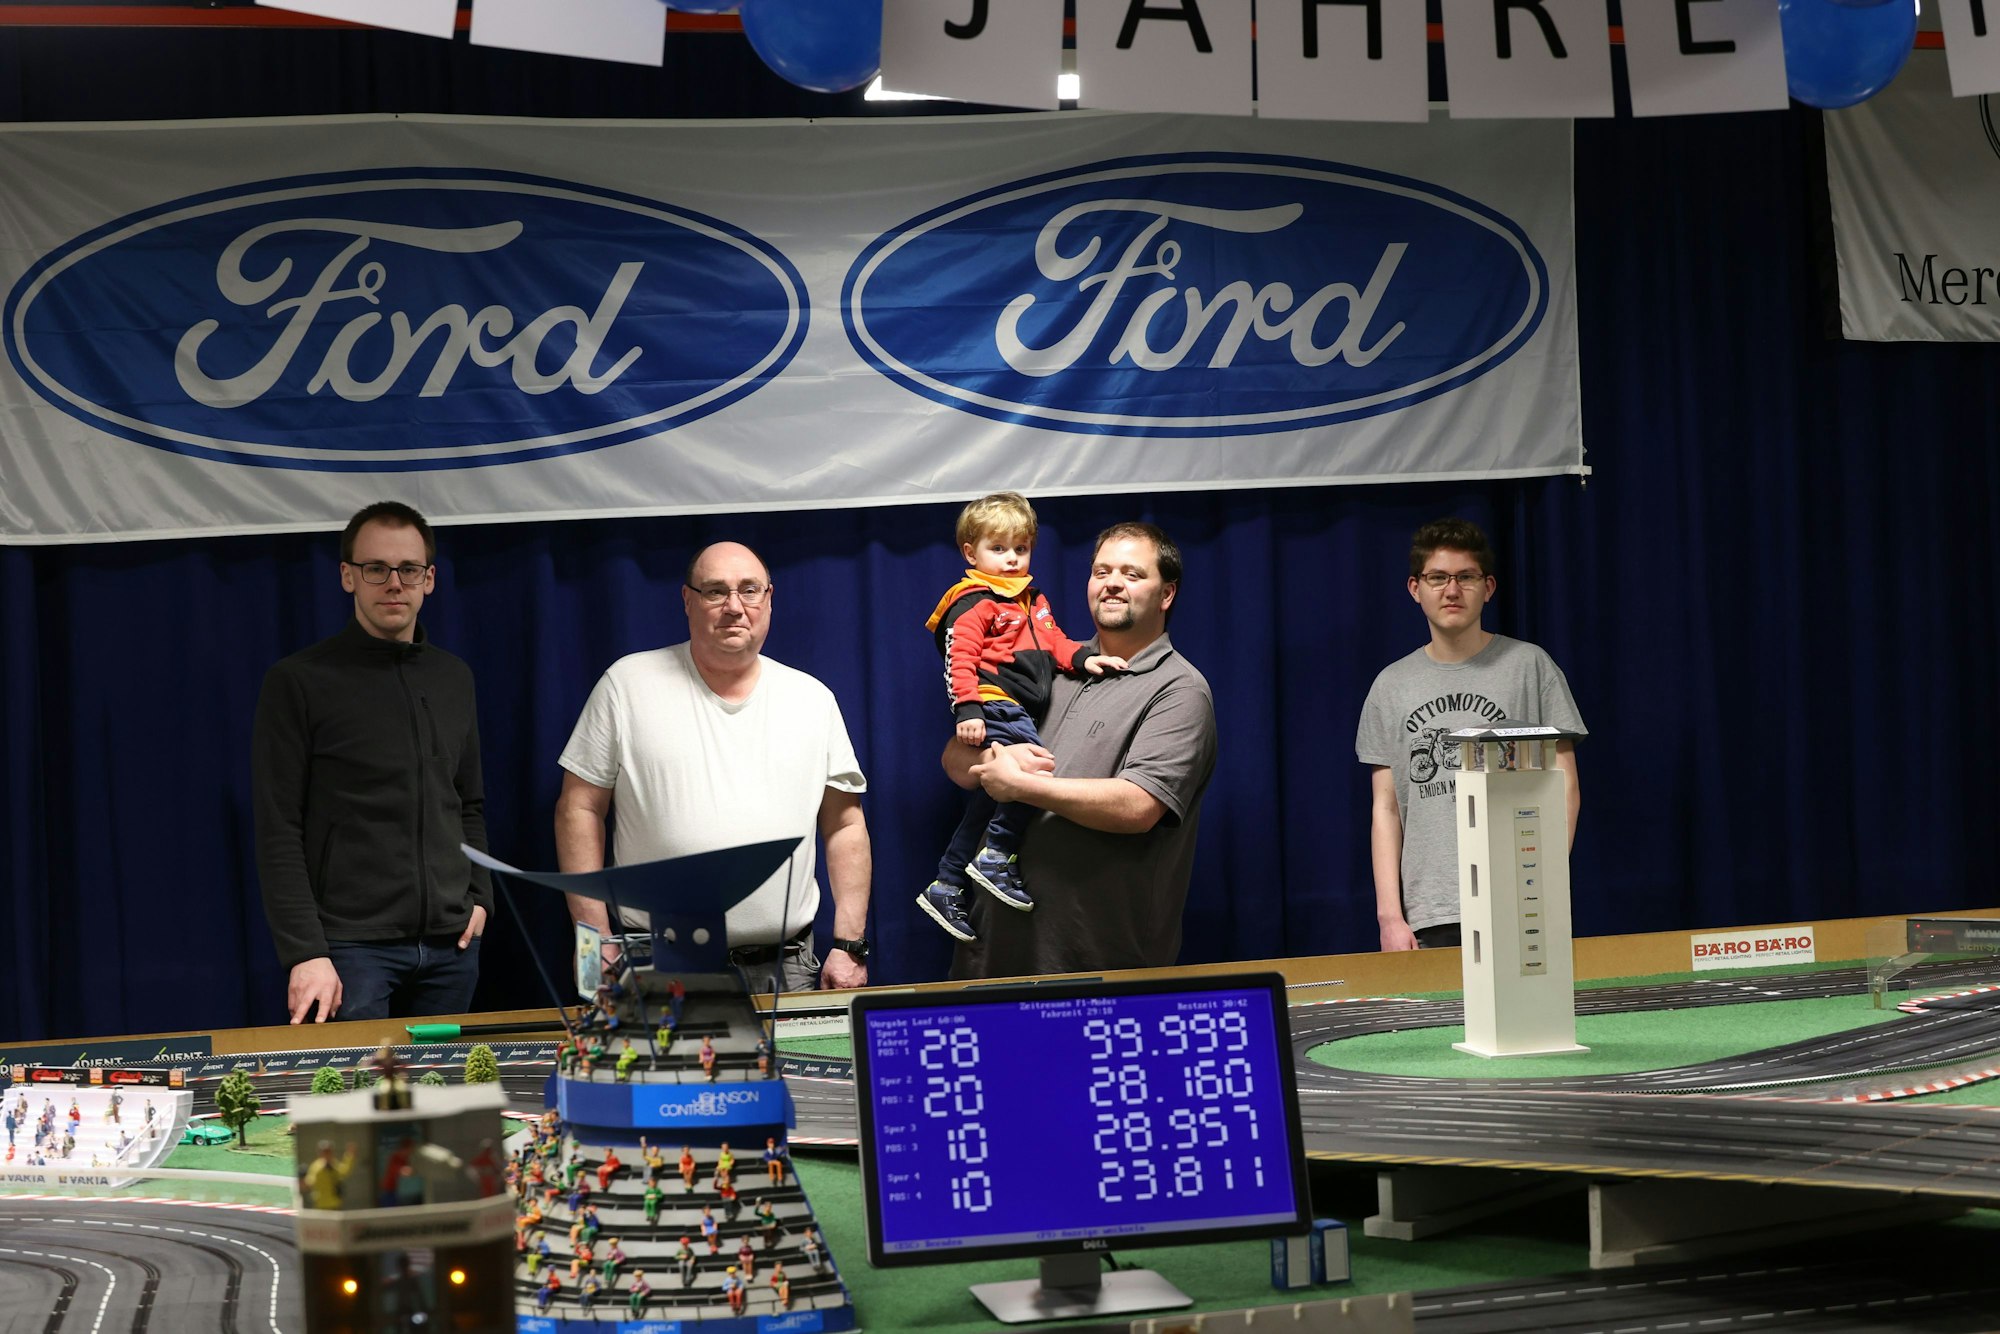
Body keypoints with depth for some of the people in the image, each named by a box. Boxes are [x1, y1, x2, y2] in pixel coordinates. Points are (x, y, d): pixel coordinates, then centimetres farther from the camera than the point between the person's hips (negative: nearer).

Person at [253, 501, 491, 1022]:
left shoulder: (453, 678, 14)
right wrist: (305, 952, -15)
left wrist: (479, 897, 8)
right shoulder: (299, 682, -3)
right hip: (353, 944, -5)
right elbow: (278, 832, -7)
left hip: (450, 943, 5)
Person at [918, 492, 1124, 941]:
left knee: (985, 804, 11)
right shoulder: (973, 603, -8)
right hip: (993, 707, -9)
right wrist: (967, 709, -26)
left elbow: (1052, 642, 23)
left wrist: (1082, 658, 3)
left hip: (1020, 712, 9)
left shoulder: (1033, 600, 20)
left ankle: (946, 889, 18)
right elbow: (959, 659, -16)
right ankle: (996, 857, -16)